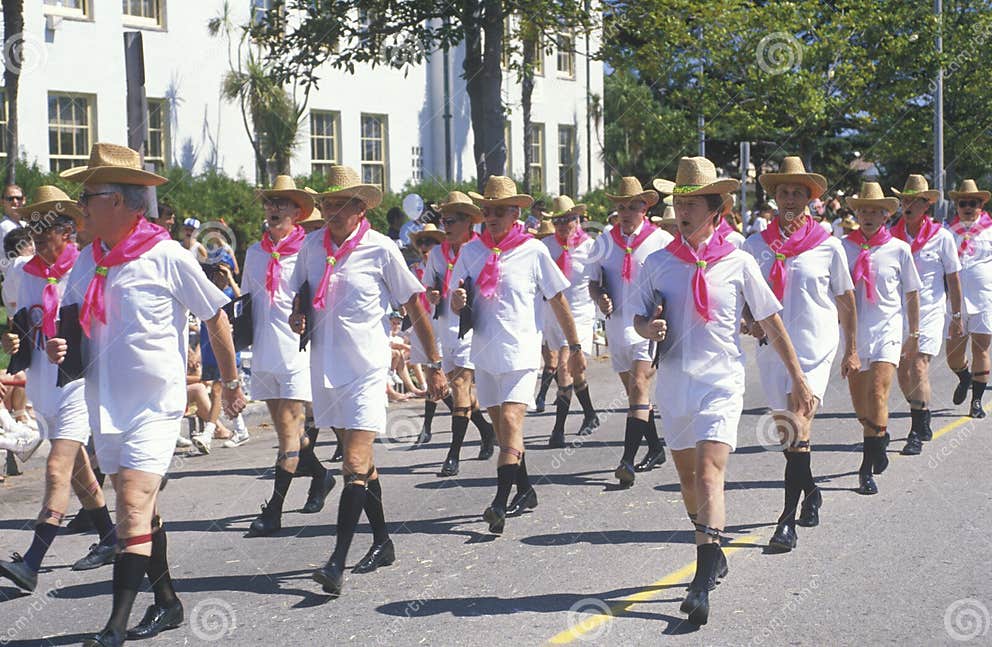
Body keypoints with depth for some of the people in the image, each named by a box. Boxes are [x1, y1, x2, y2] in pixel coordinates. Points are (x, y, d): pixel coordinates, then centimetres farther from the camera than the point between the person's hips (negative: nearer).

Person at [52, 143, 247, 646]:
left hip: (154, 403, -6)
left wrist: (231, 383, 6)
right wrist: (57, 347, -7)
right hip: (104, 404, 7)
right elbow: (72, 325, 17)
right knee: (140, 507, 15)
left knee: (133, 508, -14)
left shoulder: (167, 257, -11)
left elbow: (216, 317, 0)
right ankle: (167, 601, 29)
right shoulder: (87, 261, 5)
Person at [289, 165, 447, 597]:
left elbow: (415, 306, -1)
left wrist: (435, 365, 1)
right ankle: (381, 542, 30)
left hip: (366, 369, -5)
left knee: (355, 466, -14)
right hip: (325, 367, 5)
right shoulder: (312, 245, 4)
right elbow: (300, 295, 21)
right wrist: (296, 316, -3)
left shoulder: (381, 249, -8)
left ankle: (337, 563, -18)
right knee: (361, 461, 17)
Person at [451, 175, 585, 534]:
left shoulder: (533, 250, -2)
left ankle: (500, 503, -25)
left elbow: (557, 301, 5)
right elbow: (456, 305, 8)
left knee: (511, 421, -18)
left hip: (520, 351, -5)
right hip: (484, 352, 5)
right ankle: (525, 490, 29)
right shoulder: (471, 251, 6)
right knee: (501, 426, 13)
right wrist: (457, 299, -17)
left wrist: (575, 347, 8)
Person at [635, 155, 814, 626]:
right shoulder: (657, 264, 4)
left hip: (721, 382, -4)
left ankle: (702, 583, -24)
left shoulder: (737, 263, -2)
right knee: (688, 476, 15)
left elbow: (771, 323, 4)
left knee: (709, 473, -18)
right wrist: (649, 328, -12)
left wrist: (798, 378, 6)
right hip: (673, 384, 4)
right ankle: (713, 554, 36)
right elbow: (639, 319, 13)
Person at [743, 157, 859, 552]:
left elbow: (845, 300, 9)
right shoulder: (756, 246, 5)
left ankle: (788, 520, -16)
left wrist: (851, 350, 11)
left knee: (798, 429, -15)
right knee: (785, 432, 13)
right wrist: (751, 321, -8)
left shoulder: (828, 245, 1)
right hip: (772, 347, 3)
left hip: (815, 348, -3)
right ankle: (810, 492, 38)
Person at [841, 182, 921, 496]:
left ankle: (868, 468, -15)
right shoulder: (844, 248, 2)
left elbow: (911, 294, 8)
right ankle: (879, 439, 40)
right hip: (853, 330, 2)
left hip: (888, 328, -2)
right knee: (859, 402, 9)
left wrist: (914, 335, 9)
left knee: (878, 391, -17)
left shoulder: (898, 249, 1)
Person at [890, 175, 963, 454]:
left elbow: (953, 279, 3)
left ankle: (917, 434, -12)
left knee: (919, 368, -14)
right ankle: (923, 423, 30)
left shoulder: (941, 237, -3)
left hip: (929, 311, -4)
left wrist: (957, 318, 5)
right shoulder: (891, 235, 3)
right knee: (902, 371, 8)